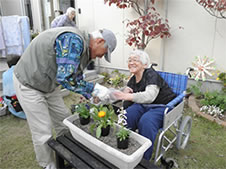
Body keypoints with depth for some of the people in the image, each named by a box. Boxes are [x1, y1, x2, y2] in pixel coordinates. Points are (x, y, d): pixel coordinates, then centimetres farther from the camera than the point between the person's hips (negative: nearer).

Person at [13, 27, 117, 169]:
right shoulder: (72, 40, -29)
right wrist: (94, 88, -28)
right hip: (29, 83, -9)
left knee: (64, 121, 12)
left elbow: (77, 79, 8)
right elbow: (65, 78, -36)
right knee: (43, 132, 0)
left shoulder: (84, 49, 2)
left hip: (49, 86, 9)